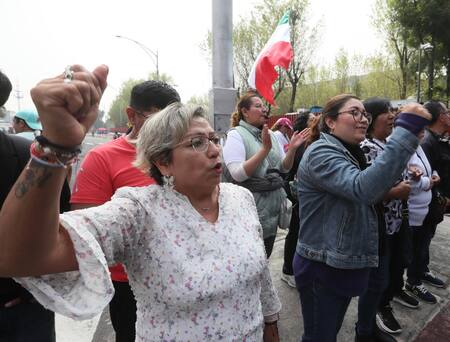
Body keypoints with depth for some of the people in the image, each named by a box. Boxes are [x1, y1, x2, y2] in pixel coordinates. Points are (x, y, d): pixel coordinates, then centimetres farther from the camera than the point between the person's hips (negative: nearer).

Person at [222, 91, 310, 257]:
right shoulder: (236, 134, -10)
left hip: (274, 208, 6)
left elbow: (284, 168, 10)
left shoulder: (270, 135, 9)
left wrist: (292, 149, -8)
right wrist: (265, 149, -26)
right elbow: (237, 174, -22)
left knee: (264, 258, 20)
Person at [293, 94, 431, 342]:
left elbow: (363, 198, 14)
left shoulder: (350, 153, 9)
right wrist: (407, 128, -35)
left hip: (345, 264, 8)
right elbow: (363, 189, -37)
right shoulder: (321, 153, -20)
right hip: (322, 268, -8)